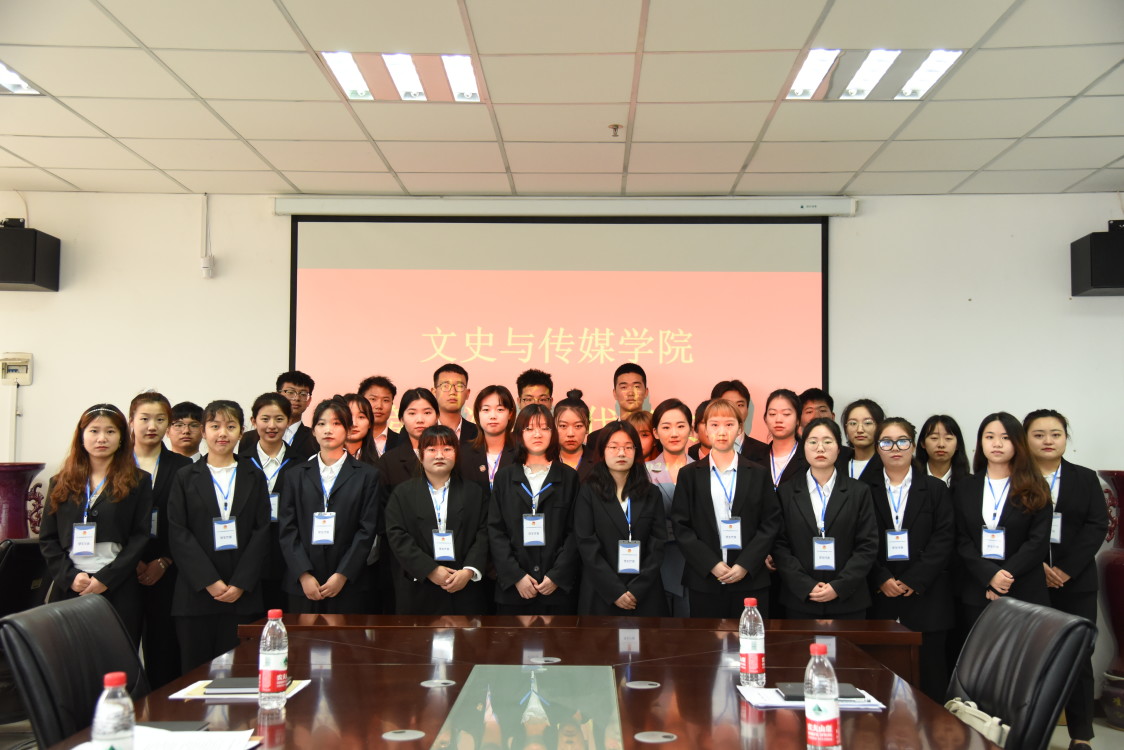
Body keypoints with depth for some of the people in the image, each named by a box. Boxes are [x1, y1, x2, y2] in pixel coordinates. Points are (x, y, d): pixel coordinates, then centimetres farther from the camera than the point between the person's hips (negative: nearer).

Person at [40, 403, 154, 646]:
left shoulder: (138, 482, 6)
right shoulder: (60, 483, 13)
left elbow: (140, 538, -1)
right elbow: (47, 539, 9)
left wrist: (105, 579, -10)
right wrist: (70, 577, -6)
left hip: (118, 591, -2)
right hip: (67, 588, 2)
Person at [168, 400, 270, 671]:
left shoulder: (254, 478, 10)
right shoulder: (185, 478, 8)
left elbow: (262, 533, 4)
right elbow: (178, 534, -1)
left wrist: (240, 584, -7)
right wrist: (209, 582, -10)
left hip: (242, 594, 0)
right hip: (196, 594, 0)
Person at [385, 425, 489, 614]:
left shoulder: (474, 492, 10)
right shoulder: (403, 493, 8)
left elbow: (483, 535, 2)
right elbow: (397, 536, -3)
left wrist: (469, 571, -13)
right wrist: (430, 570, -12)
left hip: (465, 591, 1)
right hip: (418, 592, -1)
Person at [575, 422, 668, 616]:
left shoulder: (652, 494, 7)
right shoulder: (589, 493, 0)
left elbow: (658, 545, 1)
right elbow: (587, 545, -6)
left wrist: (637, 589, -10)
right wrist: (615, 591, -13)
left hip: (645, 595, 2)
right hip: (600, 595, -2)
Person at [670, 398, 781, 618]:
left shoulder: (758, 474, 8)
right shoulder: (689, 474, 6)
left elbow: (771, 524, 3)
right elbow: (681, 526, 1)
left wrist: (745, 565, -8)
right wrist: (712, 565, -9)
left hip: (751, 579, 0)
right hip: (704, 581, 0)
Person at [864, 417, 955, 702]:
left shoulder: (935, 489, 9)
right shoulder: (866, 491, 8)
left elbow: (944, 540, -1)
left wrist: (913, 580, -10)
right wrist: (882, 580, -11)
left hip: (926, 596, 0)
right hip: (880, 597, 0)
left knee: (930, 669, 1)